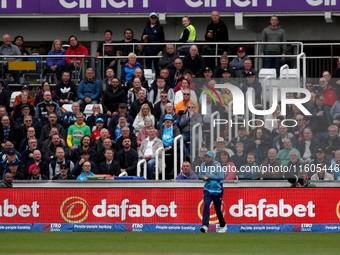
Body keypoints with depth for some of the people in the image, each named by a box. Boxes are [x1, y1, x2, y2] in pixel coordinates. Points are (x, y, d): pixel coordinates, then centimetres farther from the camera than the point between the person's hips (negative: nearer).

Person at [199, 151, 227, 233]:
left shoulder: (217, 165, -13)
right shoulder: (203, 165, 2)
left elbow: (221, 176, -22)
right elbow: (200, 174, 14)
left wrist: (210, 176, -26)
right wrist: (203, 177, -9)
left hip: (217, 190, -3)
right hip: (207, 189, 3)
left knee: (218, 209, 6)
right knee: (206, 205, -18)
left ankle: (223, 226, 29)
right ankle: (205, 226, -24)